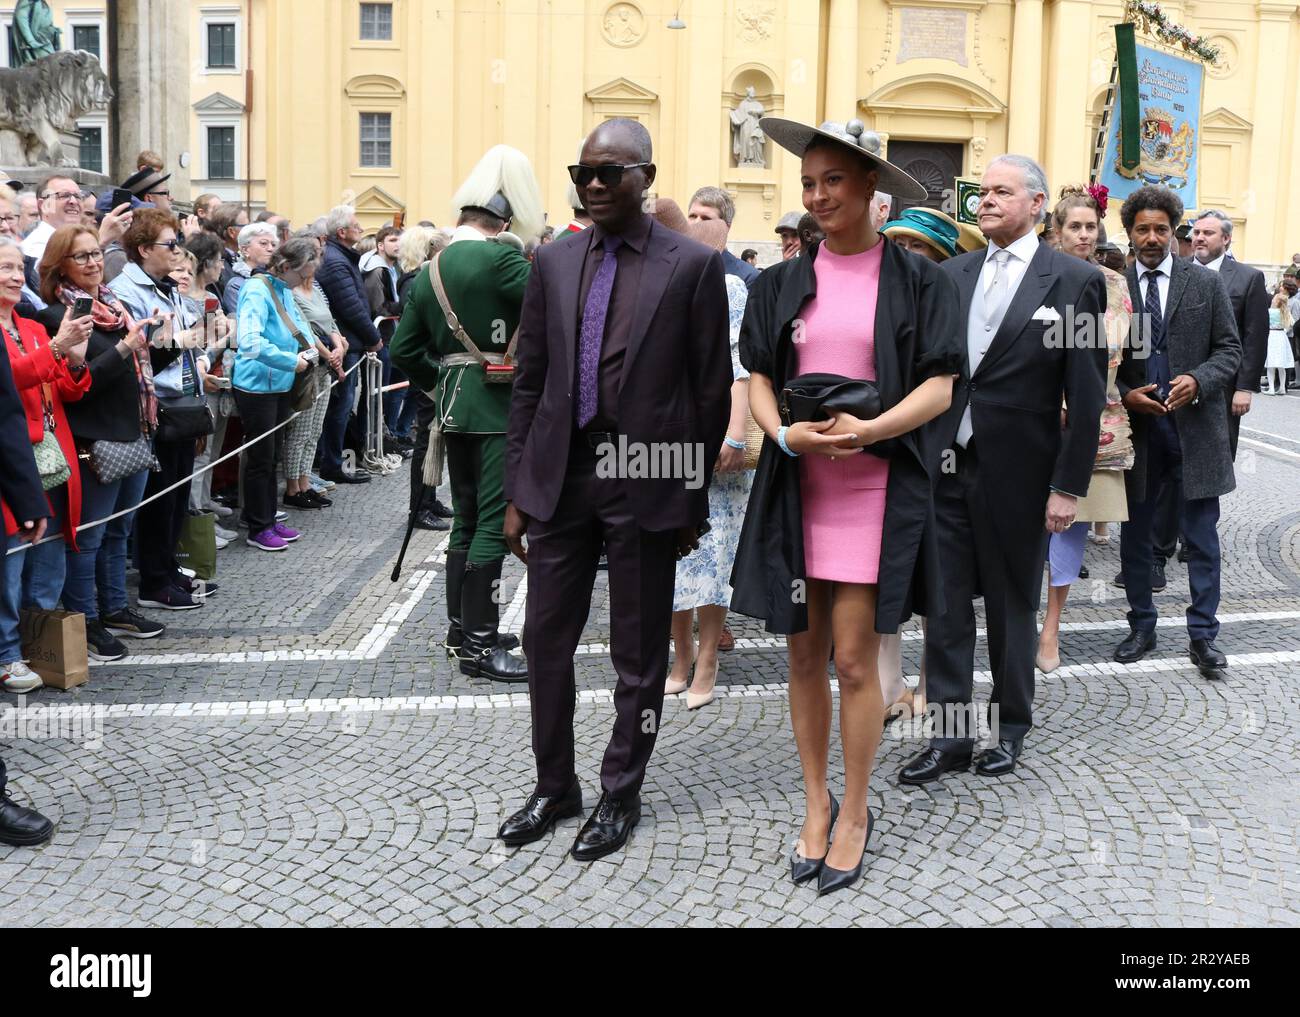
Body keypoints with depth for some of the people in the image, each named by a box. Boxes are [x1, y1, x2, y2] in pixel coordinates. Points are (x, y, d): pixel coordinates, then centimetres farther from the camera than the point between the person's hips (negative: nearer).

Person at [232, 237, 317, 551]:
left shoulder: (285, 290, 5)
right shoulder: (258, 291, -20)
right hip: (257, 386, -8)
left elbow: (298, 323, 20)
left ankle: (269, 519, 27)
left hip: (280, 385, 8)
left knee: (271, 455, 16)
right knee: (260, 458, 0)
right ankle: (258, 529, 10)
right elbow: (250, 343, -30)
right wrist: (292, 361, -23)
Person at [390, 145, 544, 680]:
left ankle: (460, 627, 27)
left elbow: (404, 348, 12)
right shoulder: (500, 258, -14)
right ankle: (479, 643, -2)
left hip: (455, 408, 8)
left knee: (467, 517, 17)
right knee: (494, 522, -4)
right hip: (499, 409, -8)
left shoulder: (428, 272, 10)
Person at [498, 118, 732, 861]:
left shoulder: (693, 266, -4)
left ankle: (621, 796, 26)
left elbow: (711, 390, -2)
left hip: (646, 481, -4)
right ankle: (555, 786, 30)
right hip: (561, 475, 4)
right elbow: (530, 382, 9)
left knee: (639, 655, 9)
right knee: (546, 639, 11)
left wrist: (695, 496, -3)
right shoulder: (554, 263, 7)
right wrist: (518, 490, 6)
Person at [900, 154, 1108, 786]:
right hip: (945, 469, 4)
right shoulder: (950, 275, 8)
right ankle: (951, 735, 17)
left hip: (1017, 475, -3)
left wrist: (1068, 486, -9)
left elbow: (1086, 395, -6)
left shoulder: (1074, 281, -4)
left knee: (1012, 608, 12)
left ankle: (1009, 729, 28)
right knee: (946, 606, 6)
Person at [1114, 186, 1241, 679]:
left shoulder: (1207, 283, 3)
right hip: (1137, 428, 1)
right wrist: (1125, 395, -13)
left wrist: (1197, 380, -15)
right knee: (1134, 535, 11)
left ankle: (1202, 634, 14)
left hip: (1196, 428, -1)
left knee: (1201, 537, 4)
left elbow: (1229, 350, 2)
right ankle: (1141, 627, 26)